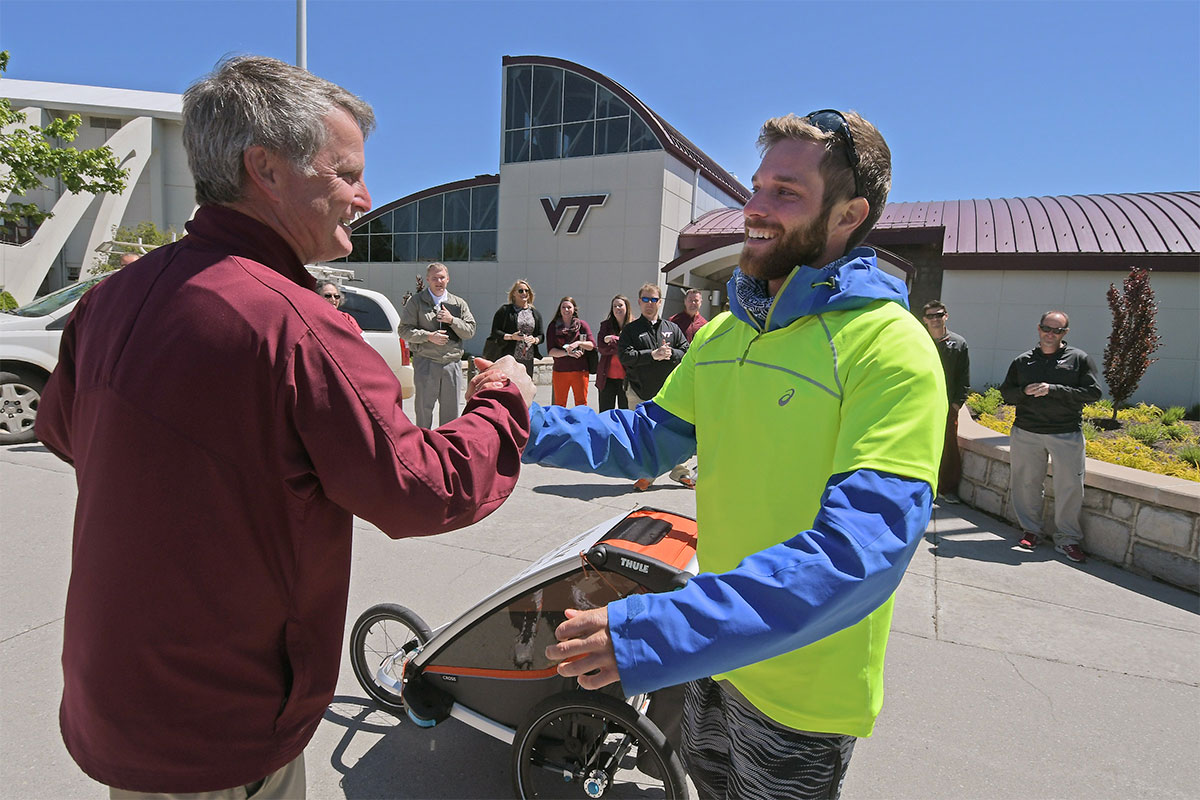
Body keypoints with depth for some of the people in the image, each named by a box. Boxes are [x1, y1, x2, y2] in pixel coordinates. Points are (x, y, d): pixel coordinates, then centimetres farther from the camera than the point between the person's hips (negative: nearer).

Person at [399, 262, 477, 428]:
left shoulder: (459, 303, 12)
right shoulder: (416, 301, 4)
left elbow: (470, 331, 7)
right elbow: (404, 330, -1)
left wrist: (452, 320, -8)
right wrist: (428, 336, -13)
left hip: (452, 363, 3)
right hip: (425, 362, -2)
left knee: (450, 408, 9)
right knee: (423, 407, 1)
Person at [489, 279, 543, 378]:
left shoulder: (535, 313, 16)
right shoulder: (505, 310, 4)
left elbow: (541, 335, 16)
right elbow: (494, 332, -1)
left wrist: (534, 339, -6)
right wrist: (511, 337, -15)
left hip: (528, 360, 4)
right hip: (508, 358, -4)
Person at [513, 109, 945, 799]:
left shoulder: (889, 346, -23)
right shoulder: (724, 333, 2)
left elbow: (861, 549, -32)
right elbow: (645, 440, 5)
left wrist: (662, 631, -39)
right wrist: (527, 424, -10)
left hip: (801, 690, -6)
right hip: (713, 658, 6)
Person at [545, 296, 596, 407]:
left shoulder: (582, 325, 6)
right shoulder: (553, 326, 6)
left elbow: (592, 345, -2)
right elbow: (550, 351, -4)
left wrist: (578, 343, -19)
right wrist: (567, 353, -18)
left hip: (580, 371, 0)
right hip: (560, 371, 0)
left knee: (581, 404, 3)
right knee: (559, 405, 5)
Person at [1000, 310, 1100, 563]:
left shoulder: (1079, 359, 3)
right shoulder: (1022, 361, 10)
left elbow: (1093, 392, -5)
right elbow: (1006, 392, 13)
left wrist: (1053, 390, -15)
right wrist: (1025, 391, -9)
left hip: (1067, 435, -1)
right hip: (1026, 433, 2)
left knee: (1070, 487, 1)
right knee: (1026, 484, 6)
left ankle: (1067, 538, 14)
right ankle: (1030, 530, 21)